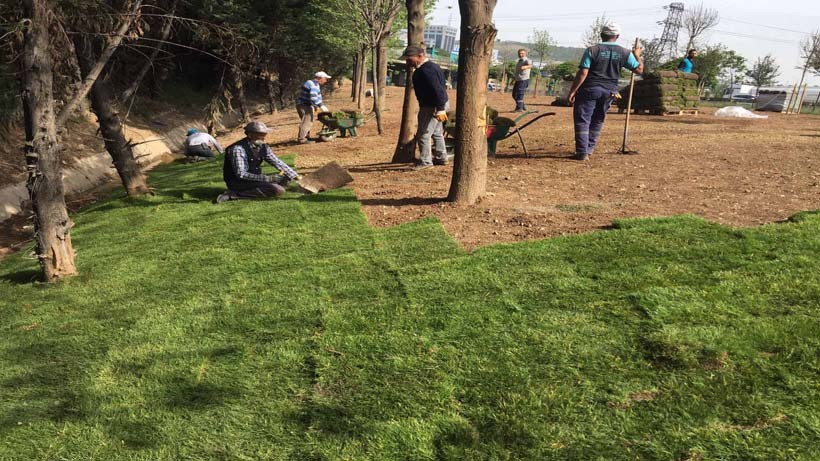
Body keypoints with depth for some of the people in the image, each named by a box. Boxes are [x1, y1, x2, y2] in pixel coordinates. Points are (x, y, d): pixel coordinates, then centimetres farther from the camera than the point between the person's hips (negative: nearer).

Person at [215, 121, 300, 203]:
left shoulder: (263, 147, 1)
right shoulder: (238, 149, -22)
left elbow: (277, 163, 9)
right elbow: (241, 174, -25)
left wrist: (295, 176, 0)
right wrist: (265, 178, -31)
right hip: (238, 182, -8)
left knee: (285, 178, 2)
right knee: (278, 190, -24)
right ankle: (234, 194, -19)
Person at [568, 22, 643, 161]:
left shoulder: (592, 50, -8)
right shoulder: (624, 53, 2)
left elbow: (583, 73, -14)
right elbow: (639, 69, 9)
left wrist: (572, 91, -9)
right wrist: (637, 56, 28)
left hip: (589, 89, -4)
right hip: (609, 92, 4)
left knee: (582, 120, -1)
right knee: (598, 120, 19)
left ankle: (582, 152, -10)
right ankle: (589, 148, 25)